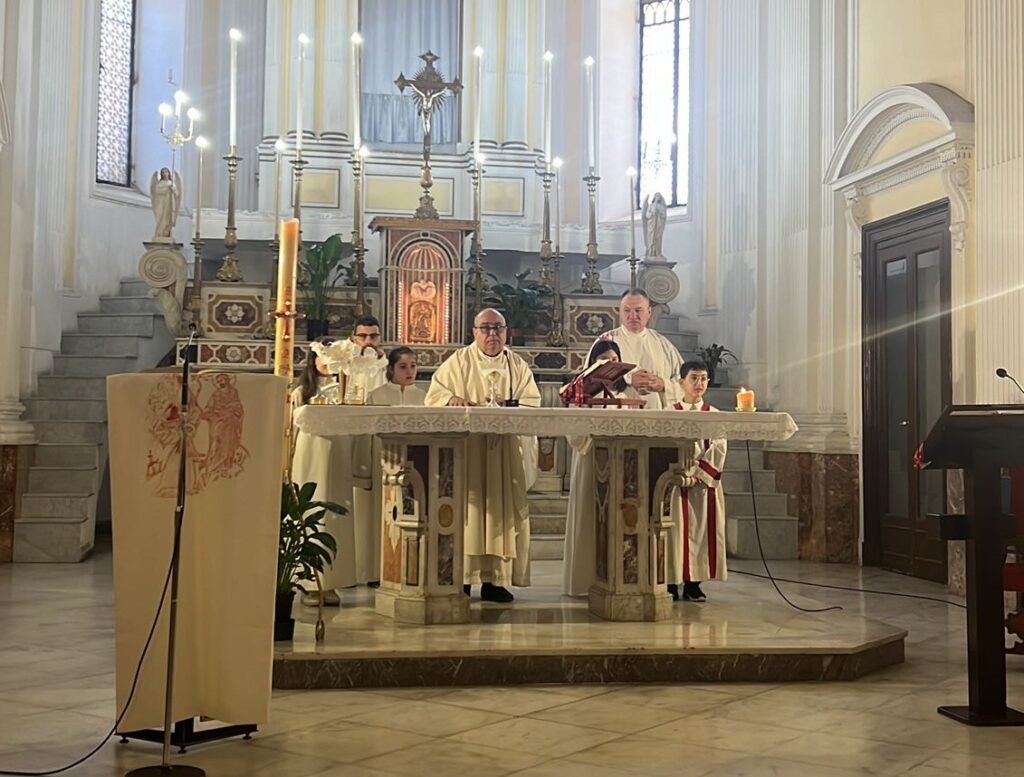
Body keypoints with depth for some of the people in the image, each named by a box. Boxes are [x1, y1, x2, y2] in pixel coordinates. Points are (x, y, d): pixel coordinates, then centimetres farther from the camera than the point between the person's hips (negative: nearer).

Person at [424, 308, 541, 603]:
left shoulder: (518, 366, 14)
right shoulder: (457, 362, 8)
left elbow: (532, 402, 4)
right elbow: (435, 394, 2)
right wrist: (452, 399, -20)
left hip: (506, 454, 2)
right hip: (465, 451, -2)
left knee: (502, 511, -1)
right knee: (465, 509, -7)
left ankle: (495, 579, 2)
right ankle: (461, 576, -3)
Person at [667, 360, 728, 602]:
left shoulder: (715, 415, 10)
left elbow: (718, 450, 1)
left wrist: (698, 473, -10)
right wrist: (686, 475, -14)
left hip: (707, 484, 2)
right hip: (677, 482, -2)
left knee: (701, 532, 2)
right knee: (677, 532, -3)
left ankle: (693, 585, 9)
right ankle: (672, 584, 3)